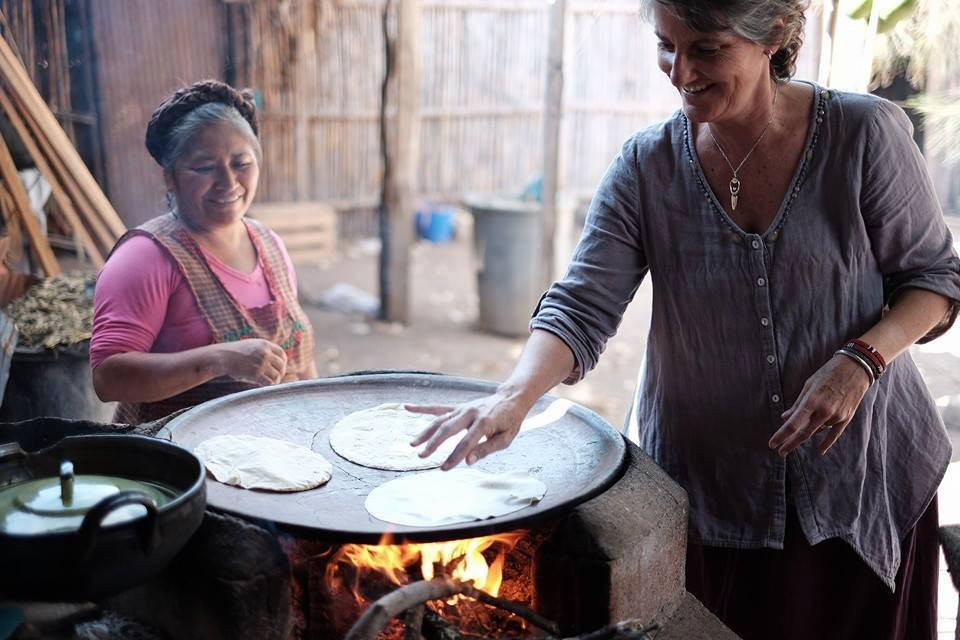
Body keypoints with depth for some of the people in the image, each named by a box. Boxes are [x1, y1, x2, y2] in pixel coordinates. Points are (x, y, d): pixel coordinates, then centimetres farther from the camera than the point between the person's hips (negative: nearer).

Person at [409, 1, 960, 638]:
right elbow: (581, 309, -14)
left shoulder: (865, 133, -11)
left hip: (863, 480, 0)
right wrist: (516, 395, -32)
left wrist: (860, 361, -19)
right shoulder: (646, 167, -8)